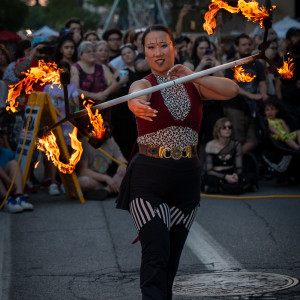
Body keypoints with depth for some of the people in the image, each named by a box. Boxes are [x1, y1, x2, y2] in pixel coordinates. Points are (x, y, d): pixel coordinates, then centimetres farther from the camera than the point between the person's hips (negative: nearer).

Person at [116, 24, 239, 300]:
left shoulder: (193, 84, 9)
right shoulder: (144, 84, -2)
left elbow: (232, 90, -6)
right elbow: (135, 98, -27)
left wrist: (192, 76, -14)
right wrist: (137, 106, -52)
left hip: (187, 177, 4)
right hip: (149, 177, -4)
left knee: (173, 256, 7)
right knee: (156, 254, -15)